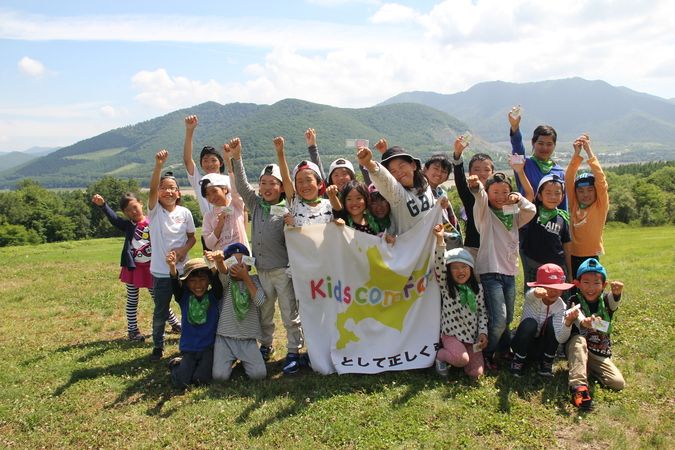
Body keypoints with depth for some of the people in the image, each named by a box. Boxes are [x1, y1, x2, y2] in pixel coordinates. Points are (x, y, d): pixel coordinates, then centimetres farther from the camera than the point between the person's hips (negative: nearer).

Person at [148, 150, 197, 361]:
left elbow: (192, 238, 7)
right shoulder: (155, 210, -6)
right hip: (161, 271, -1)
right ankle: (158, 346, 31)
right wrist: (159, 165, -38)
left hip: (183, 269, 1)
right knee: (160, 312, 11)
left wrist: (184, 249, -14)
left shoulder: (185, 213, -1)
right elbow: (152, 189, -25)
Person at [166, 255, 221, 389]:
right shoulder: (184, 297, -3)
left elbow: (218, 281, -23)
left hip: (209, 347, -1)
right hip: (189, 348, 1)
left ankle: (205, 364, 17)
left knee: (200, 380, -16)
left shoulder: (214, 296, -4)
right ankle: (177, 363, 21)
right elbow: (175, 285, -21)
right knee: (180, 382, -12)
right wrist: (172, 268, -44)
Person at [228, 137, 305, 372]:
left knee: (290, 314, 4)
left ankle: (294, 351, 16)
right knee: (264, 313, 17)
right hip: (261, 270, 5)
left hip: (283, 270, -5)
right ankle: (266, 346, 35)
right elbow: (241, 185, -1)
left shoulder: (286, 210, -7)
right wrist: (236, 158, -7)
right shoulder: (255, 204, 6)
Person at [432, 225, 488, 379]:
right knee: (462, 359, -30)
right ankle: (440, 355, 2)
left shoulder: (477, 289, 4)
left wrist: (483, 332, -4)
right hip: (451, 333, -4)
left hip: (472, 335, 4)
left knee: (475, 373, -8)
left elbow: (482, 312, 9)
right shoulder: (445, 286, -6)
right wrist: (440, 240, -34)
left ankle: (455, 355, 20)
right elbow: (438, 266, -21)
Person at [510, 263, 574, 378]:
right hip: (524, 344, -2)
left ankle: (546, 362, -9)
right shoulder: (532, 297, -18)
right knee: (530, 323, -33)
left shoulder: (561, 306, -12)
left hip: (543, 346, 2)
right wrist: (537, 292, -71)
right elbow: (530, 294, -46)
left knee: (553, 321, -25)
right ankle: (518, 360, -11)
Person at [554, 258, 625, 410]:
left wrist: (617, 293, -55)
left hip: (600, 355, 3)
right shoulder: (574, 303, -10)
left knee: (618, 383, -17)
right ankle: (579, 386, -37)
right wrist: (568, 321, -51)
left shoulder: (606, 301, -2)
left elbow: (614, 301, -30)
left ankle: (590, 369, 9)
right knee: (579, 340, -35)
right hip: (576, 350, -2)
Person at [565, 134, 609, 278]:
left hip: (592, 258, -2)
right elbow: (568, 179, -5)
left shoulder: (600, 207, -1)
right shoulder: (574, 205, 5)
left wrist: (589, 151, -15)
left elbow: (601, 180, -13)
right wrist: (576, 154, -15)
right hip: (573, 257, 2)